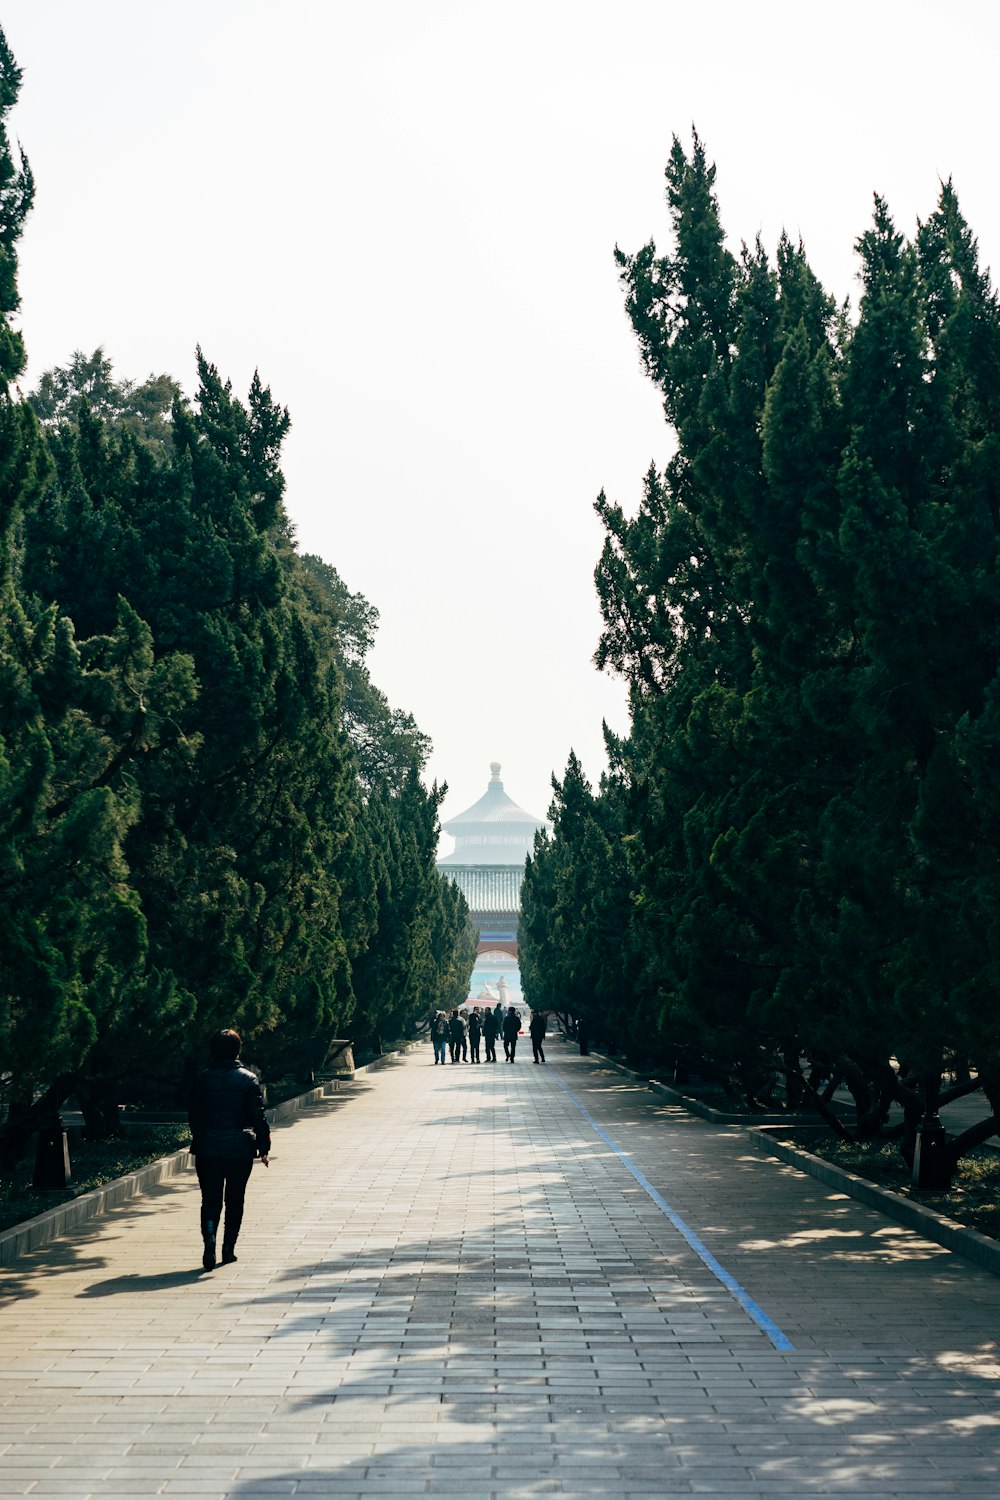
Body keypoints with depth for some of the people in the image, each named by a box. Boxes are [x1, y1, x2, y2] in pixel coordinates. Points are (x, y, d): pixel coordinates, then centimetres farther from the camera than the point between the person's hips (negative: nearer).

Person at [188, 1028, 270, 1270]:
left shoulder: (202, 1079, -1)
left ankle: (209, 1241, -20)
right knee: (234, 1200, 13)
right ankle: (228, 1249, 17)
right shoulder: (248, 1079, -4)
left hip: (208, 1149, 0)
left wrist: (199, 1140, 20)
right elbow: (258, 1116, -6)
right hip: (240, 1149, 0)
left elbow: (193, 1115, 5)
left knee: (210, 1199, 3)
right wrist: (264, 1146, 1)